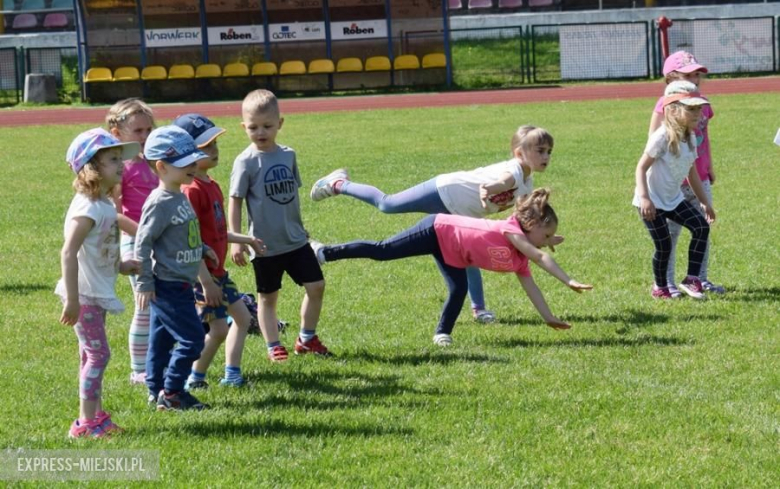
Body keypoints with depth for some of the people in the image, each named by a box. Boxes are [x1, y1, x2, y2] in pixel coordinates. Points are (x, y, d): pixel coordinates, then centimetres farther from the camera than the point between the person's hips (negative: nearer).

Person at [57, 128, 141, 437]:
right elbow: (69, 253, -26)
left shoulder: (104, 205, 9)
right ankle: (86, 423, -4)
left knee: (92, 354, 15)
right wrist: (72, 300, -28)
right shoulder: (87, 209, -21)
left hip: (97, 294, 10)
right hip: (85, 295, -10)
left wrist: (120, 266, 12)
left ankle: (95, 416, 23)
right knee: (98, 354, -8)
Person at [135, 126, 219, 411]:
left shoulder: (181, 197, 10)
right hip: (168, 286, -9)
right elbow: (143, 242, -19)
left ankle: (157, 391, 22)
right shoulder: (159, 203, -19)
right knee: (192, 338, -8)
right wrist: (145, 283, -20)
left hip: (179, 284, 9)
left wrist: (202, 249, 19)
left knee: (162, 338, 15)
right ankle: (170, 393, -1)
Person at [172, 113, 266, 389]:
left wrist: (246, 240, 25)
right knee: (219, 329, -4)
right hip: (203, 274, -10)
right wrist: (205, 281, -24)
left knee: (243, 317, 15)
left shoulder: (211, 186, 10)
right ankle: (194, 379, 12)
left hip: (217, 271, 10)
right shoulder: (192, 191, -21)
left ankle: (231, 374, 22)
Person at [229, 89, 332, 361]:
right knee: (268, 296, 8)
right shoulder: (246, 162, -12)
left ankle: (307, 338, 19)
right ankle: (273, 346, 19)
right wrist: (235, 240, -15)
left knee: (316, 285, 4)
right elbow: (235, 201, -11)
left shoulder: (288, 155, 2)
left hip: (296, 240, 5)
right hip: (266, 245, -4)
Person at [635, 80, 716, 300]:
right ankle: (660, 288, 19)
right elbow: (641, 167, -21)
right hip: (652, 201, -7)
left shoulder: (690, 138, 4)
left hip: (674, 199, 7)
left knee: (701, 227, -9)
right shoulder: (662, 137, -20)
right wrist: (644, 198, -32)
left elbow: (691, 173, 14)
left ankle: (692, 279, -5)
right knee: (663, 245, -4)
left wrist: (705, 202, 18)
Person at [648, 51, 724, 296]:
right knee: (671, 232, 1)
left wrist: (710, 168, 24)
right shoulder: (665, 105, -13)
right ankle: (666, 282, 8)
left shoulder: (703, 104, 7)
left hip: (700, 179, 7)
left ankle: (702, 279, 21)